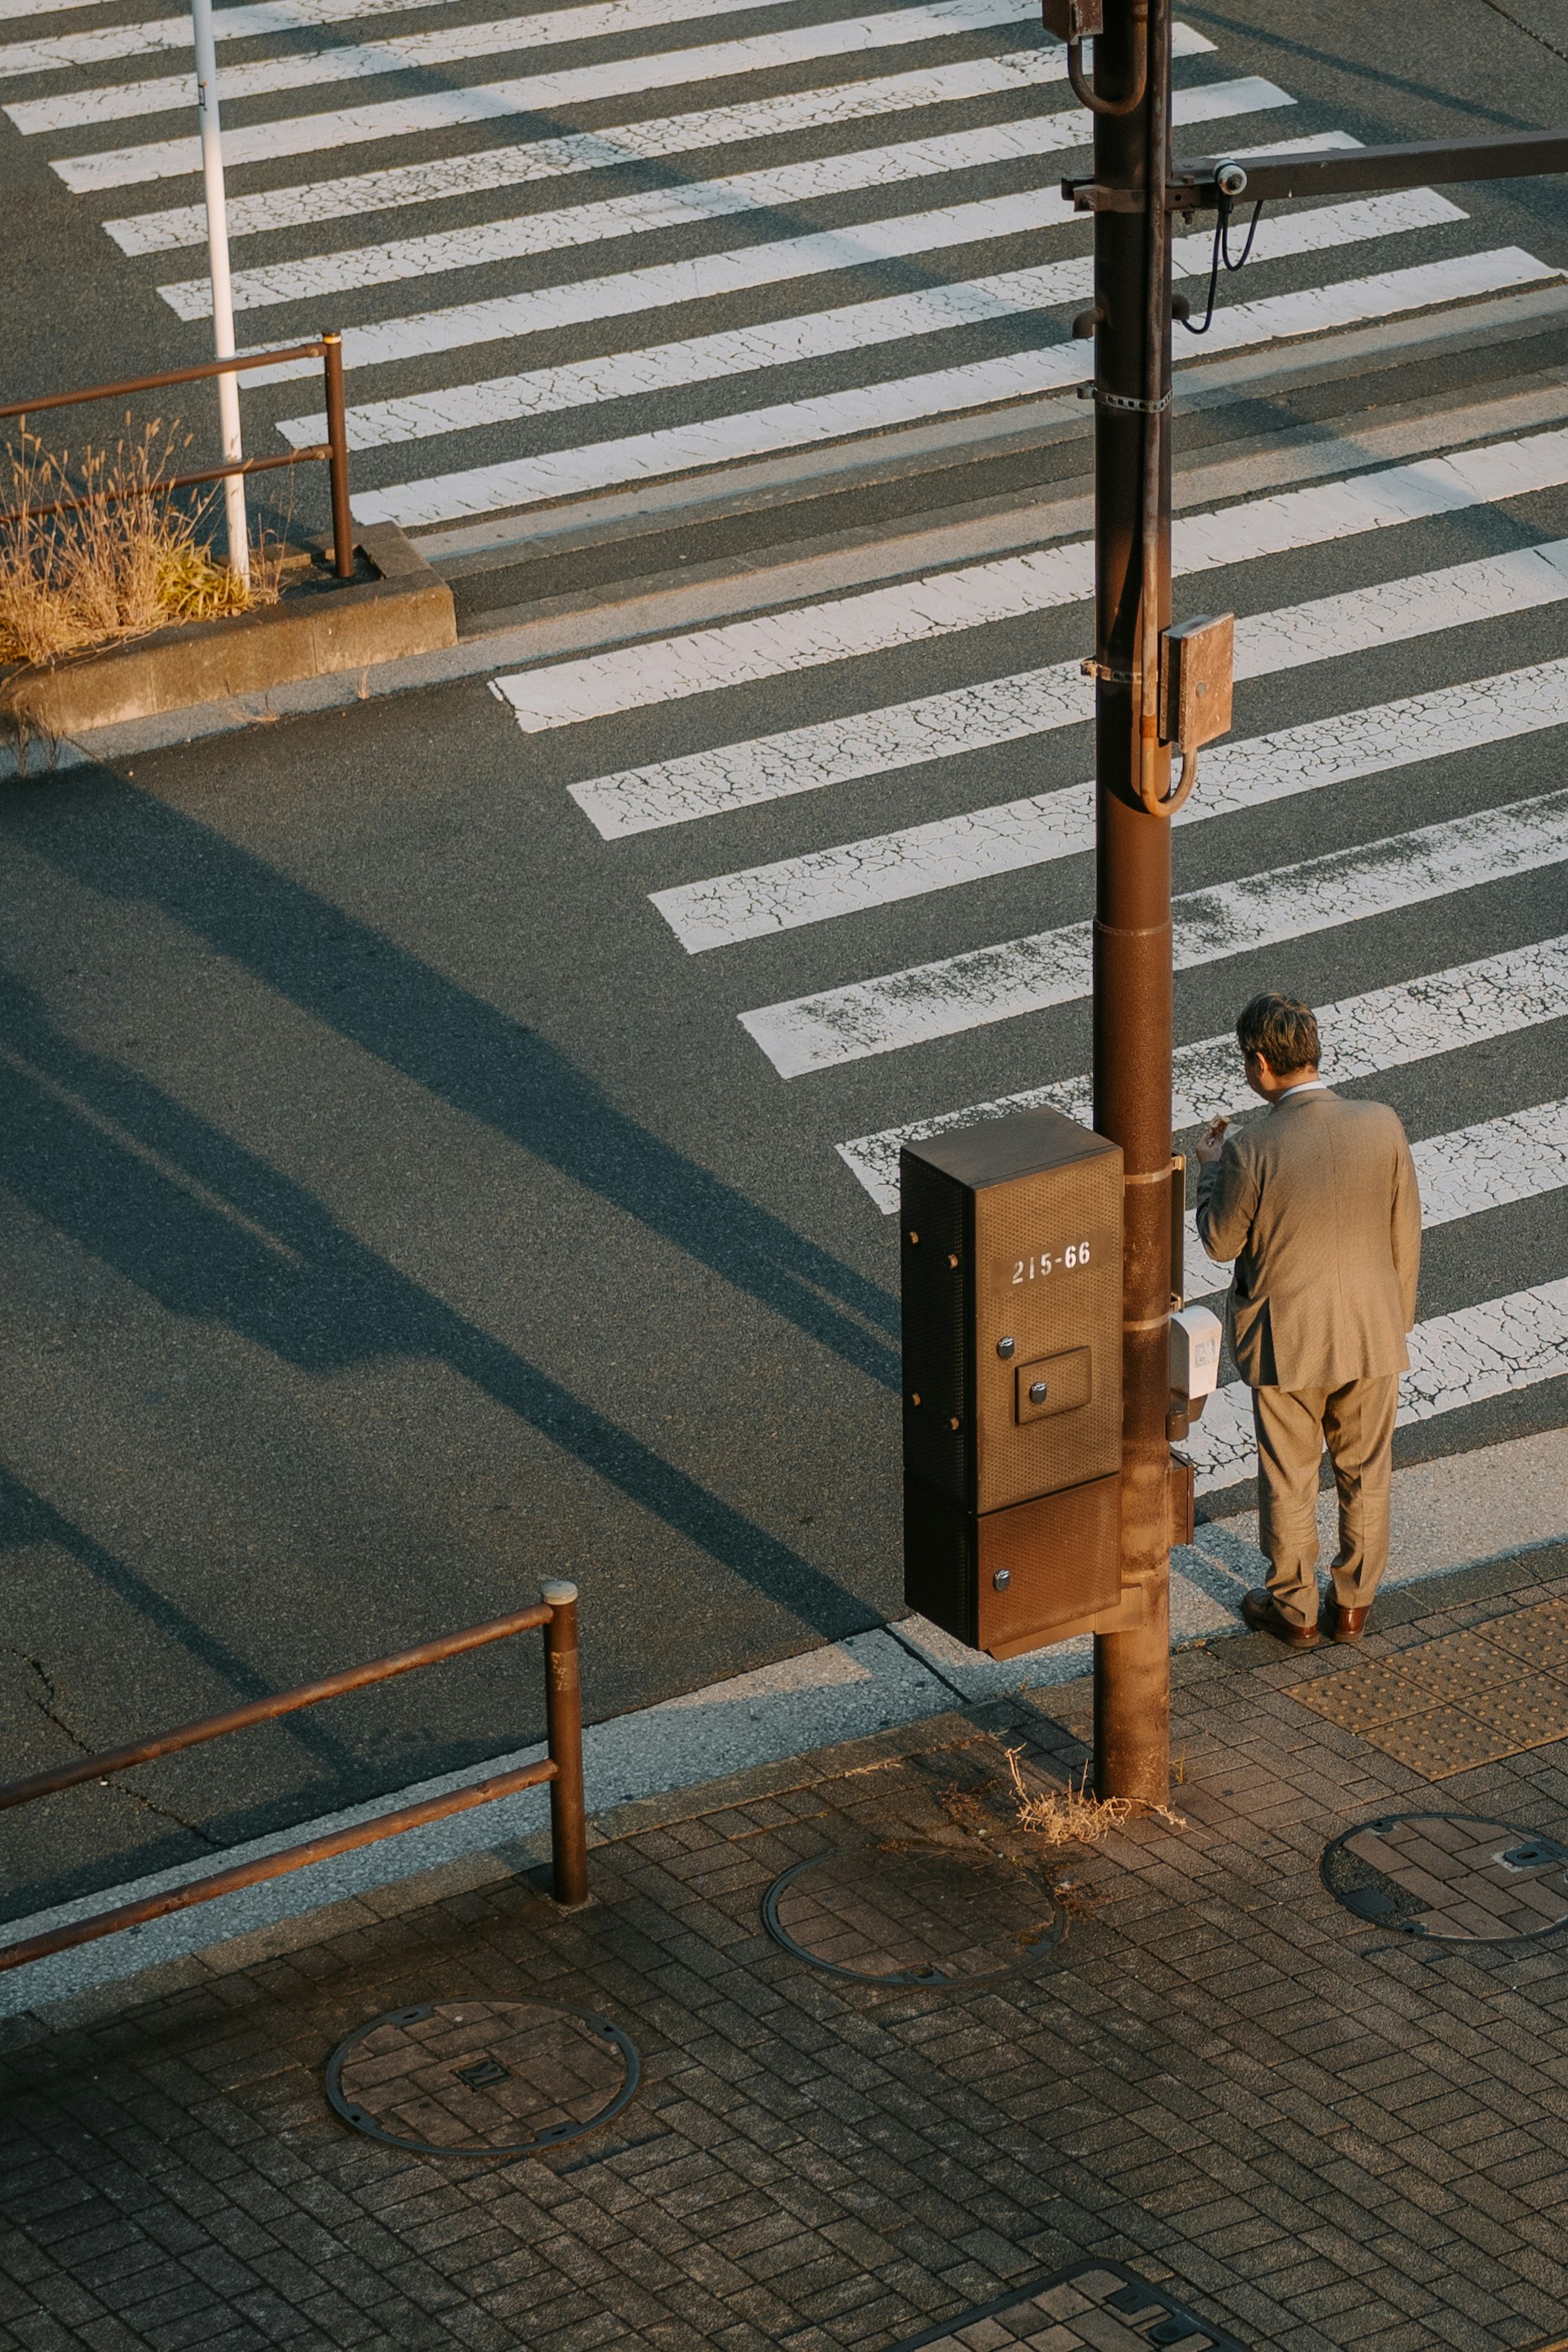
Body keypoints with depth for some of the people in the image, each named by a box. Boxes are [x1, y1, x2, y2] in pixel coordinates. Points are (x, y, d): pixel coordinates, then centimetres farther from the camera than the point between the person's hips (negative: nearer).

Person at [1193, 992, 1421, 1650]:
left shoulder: (1251, 1151, -25)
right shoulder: (1382, 1126, -15)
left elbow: (1221, 1242, -9)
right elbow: (1404, 1234, -4)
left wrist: (1210, 1170, 7)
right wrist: (1398, 1318, 11)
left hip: (1287, 1339, -3)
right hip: (1372, 1331, 3)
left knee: (1289, 1481, 17)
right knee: (1364, 1473, 21)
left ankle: (1294, 1609, 32)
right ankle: (1352, 1604, 35)